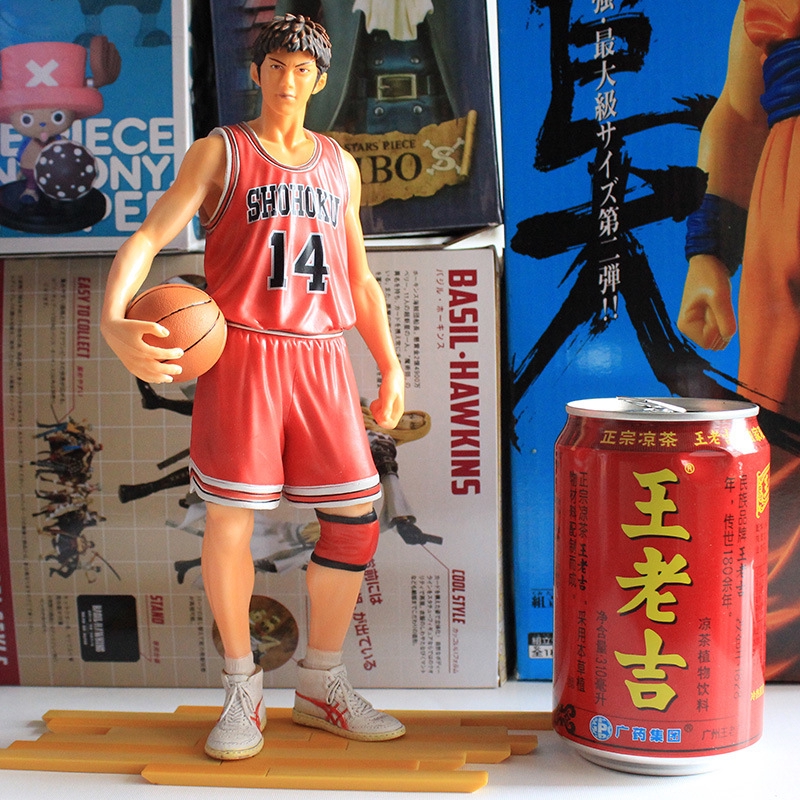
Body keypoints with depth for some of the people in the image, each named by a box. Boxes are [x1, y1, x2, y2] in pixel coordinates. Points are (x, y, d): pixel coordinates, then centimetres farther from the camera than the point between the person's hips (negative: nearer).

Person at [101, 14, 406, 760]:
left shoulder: (340, 166, 17)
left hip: (321, 359, 4)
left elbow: (359, 277, 21)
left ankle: (321, 685, 17)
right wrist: (113, 320, -27)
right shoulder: (218, 152, 5)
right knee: (229, 516, -3)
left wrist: (390, 366, 14)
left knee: (356, 515, 0)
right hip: (242, 354, -3)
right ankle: (242, 693, 16)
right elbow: (147, 237, -8)